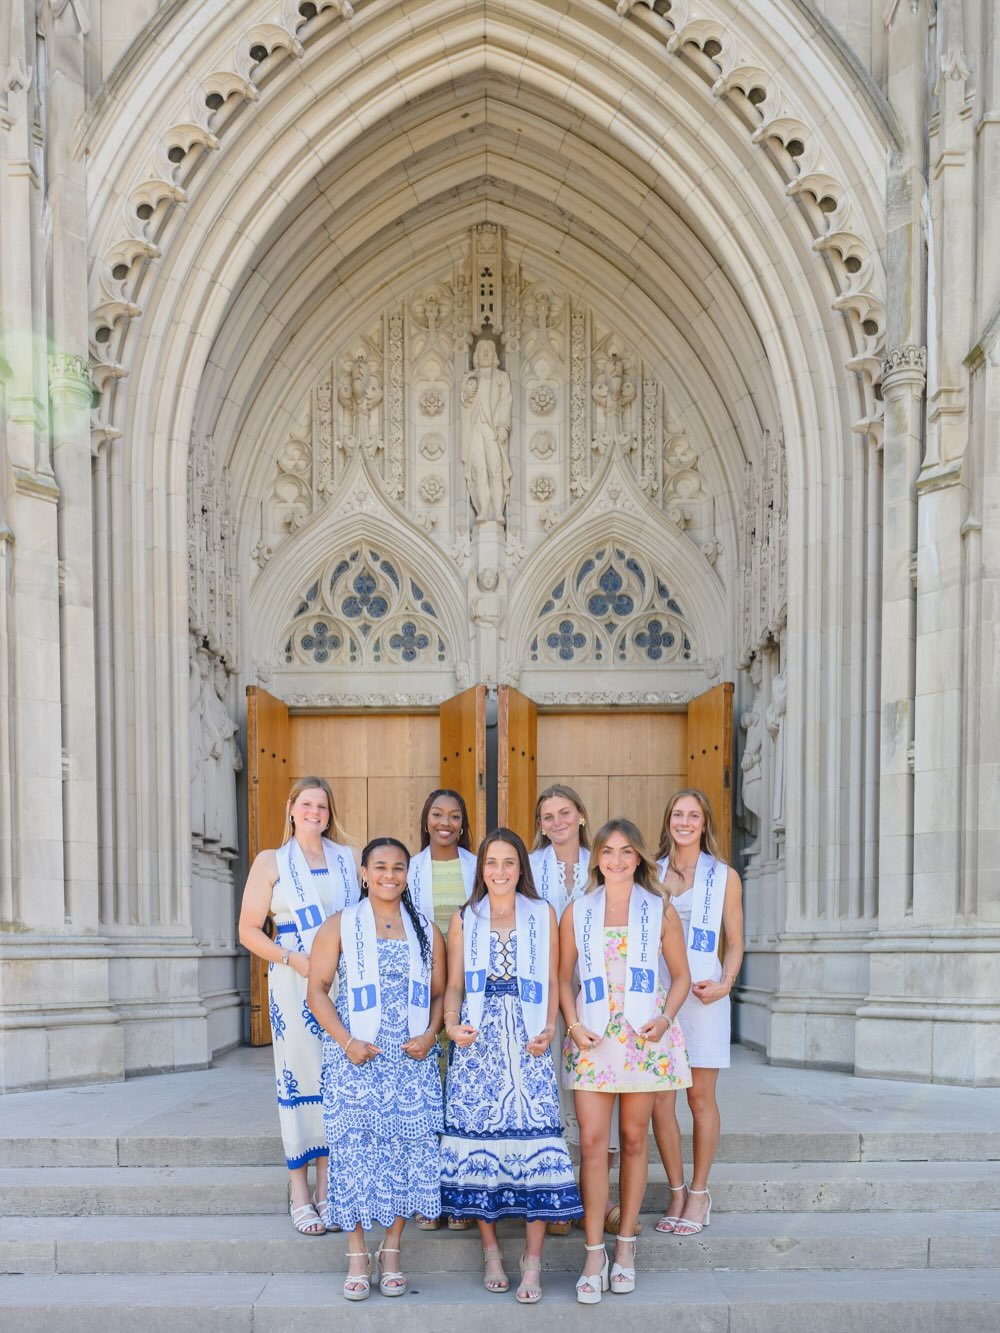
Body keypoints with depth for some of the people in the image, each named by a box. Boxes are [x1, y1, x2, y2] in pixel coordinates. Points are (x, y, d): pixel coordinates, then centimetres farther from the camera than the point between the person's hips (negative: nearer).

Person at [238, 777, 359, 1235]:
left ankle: (326, 1188, 15)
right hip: (294, 985, -3)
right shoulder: (271, 862, 4)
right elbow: (249, 930, 0)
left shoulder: (347, 858, 12)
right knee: (298, 1079, -3)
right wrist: (294, 960, -12)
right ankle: (300, 1195, 7)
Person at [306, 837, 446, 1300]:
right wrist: (346, 1041, -12)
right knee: (354, 1150, -2)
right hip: (355, 1060, -2)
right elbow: (317, 990, -1)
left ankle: (391, 1252, 16)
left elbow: (439, 992, 12)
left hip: (411, 1059, 2)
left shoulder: (426, 930, 10)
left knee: (407, 1149, 2)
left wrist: (430, 1034, -6)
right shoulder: (340, 926, 2)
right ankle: (357, 1256, 10)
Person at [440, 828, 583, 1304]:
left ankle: (532, 1261, -1)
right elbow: (454, 984, 8)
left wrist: (549, 1028, -7)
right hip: (477, 1043, 1)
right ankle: (491, 1251, 13)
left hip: (527, 1044, -1)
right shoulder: (464, 919, 10)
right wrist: (452, 1024, -11)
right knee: (478, 1136, -1)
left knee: (534, 1136, -9)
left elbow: (553, 981, 8)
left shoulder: (543, 915, 8)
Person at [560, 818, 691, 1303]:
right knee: (592, 1140, -6)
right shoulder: (577, 912, 6)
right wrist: (573, 1024, -6)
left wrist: (665, 1018, -8)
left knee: (634, 1138, 7)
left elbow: (681, 976, 7)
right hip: (592, 1038, 0)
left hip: (645, 1036, 0)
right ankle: (594, 1254, 1)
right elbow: (564, 976, 9)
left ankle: (625, 1246, 19)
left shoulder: (661, 912, 4)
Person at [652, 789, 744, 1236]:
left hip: (702, 991, -2)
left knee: (700, 1096, 3)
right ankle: (677, 1192, 14)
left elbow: (735, 944, 6)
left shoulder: (724, 876, 6)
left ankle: (699, 1194, 16)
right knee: (659, 1098, 0)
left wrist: (725, 983, -11)